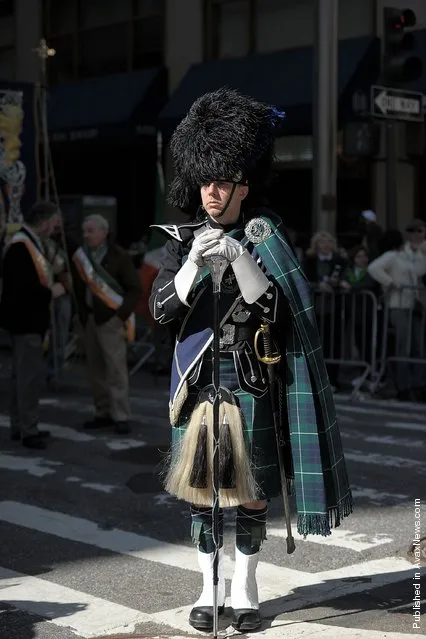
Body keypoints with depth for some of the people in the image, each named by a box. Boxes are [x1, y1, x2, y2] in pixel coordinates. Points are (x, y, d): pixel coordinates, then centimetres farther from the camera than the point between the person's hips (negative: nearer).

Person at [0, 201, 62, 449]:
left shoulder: (33, 243, 12)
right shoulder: (20, 246, -20)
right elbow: (21, 286, -27)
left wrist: (54, 280, 0)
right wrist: (50, 293, -16)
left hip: (31, 320, 11)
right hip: (25, 321, -11)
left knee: (23, 374, 15)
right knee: (31, 375, -7)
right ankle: (28, 430, -2)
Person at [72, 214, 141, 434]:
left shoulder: (119, 257, -6)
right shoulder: (80, 256, 7)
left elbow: (134, 289, -5)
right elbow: (79, 289, 11)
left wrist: (122, 314, -12)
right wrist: (82, 315, 4)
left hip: (112, 319, -5)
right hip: (90, 318, 5)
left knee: (116, 369, -6)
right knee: (96, 369, 9)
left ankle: (121, 417, -3)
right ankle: (103, 413, 17)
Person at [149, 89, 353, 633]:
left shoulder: (265, 237, -1)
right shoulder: (182, 239, 4)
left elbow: (272, 309, -12)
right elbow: (161, 310, -5)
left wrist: (237, 256, -24)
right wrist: (194, 261, -20)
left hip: (250, 378, -1)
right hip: (198, 377, 2)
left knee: (253, 489, 4)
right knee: (199, 487, 5)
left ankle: (245, 587, 19)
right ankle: (209, 587, 17)